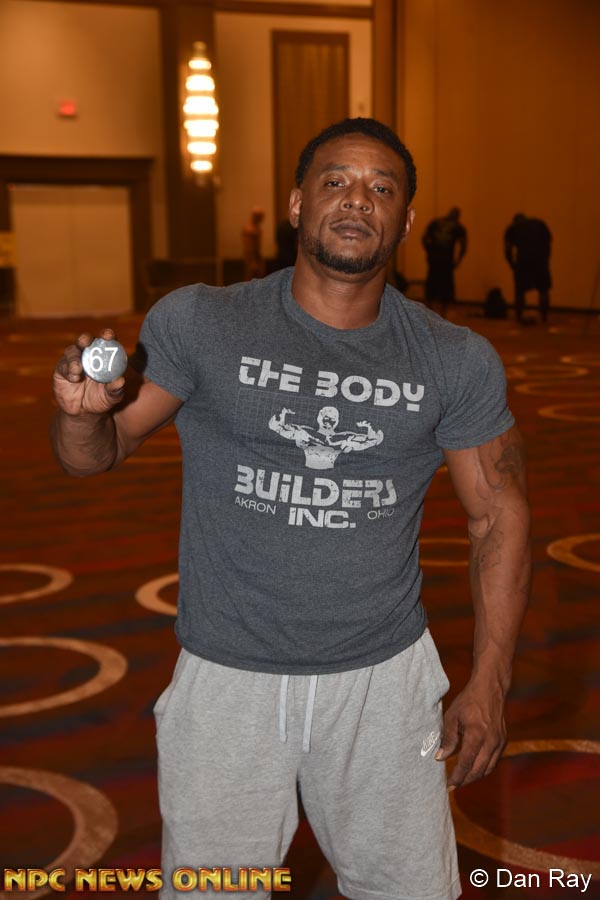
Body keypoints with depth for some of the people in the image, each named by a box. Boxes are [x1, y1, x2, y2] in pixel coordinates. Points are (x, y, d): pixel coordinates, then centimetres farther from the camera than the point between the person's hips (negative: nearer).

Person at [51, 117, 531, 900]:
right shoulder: (199, 323, -7)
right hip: (228, 678, 0)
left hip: (384, 679, 1)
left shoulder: (457, 362, -4)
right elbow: (97, 454, -1)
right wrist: (83, 410, -25)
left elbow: (498, 514, 2)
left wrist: (488, 685, -1)